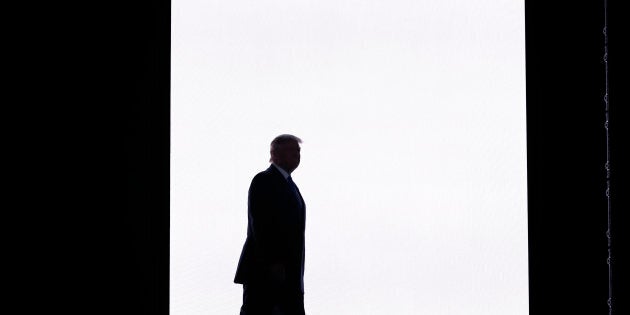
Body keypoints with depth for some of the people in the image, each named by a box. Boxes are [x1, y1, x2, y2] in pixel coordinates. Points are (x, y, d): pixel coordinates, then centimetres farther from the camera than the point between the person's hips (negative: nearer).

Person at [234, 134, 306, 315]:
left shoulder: (289, 185, 21)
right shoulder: (263, 181, -6)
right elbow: (259, 224, -15)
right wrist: (272, 263, -22)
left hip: (288, 274, 9)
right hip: (263, 271, -9)